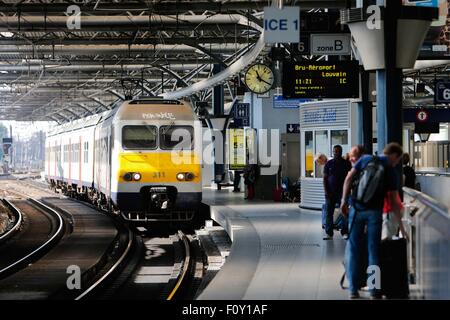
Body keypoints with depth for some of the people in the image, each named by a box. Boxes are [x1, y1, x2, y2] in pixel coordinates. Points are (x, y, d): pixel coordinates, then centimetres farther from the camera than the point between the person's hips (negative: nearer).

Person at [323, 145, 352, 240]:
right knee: (329, 213, 0)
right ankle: (329, 233, 4)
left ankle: (344, 232, 1)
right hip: (330, 192, 1)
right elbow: (325, 178, 8)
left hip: (342, 192, -1)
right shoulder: (329, 164, 8)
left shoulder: (346, 164, 5)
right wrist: (326, 191, -3)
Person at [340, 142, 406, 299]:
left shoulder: (365, 159, 9)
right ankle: (374, 290, 6)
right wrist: (400, 222, 9)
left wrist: (344, 200, -1)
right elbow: (393, 201, 3)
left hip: (356, 209, 1)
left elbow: (349, 178, -2)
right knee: (373, 250, 6)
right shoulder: (391, 172, 4)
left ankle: (353, 289, 7)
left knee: (353, 249, 7)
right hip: (375, 211, -1)